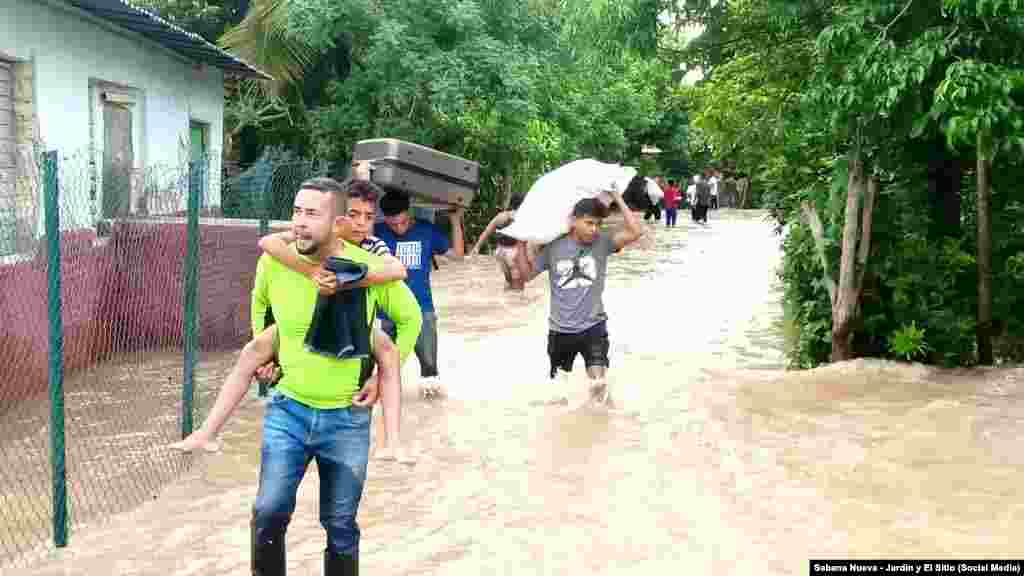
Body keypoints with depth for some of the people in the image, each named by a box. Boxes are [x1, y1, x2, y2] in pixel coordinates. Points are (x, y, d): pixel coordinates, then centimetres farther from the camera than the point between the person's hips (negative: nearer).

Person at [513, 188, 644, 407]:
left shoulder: (602, 243, -7)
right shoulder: (553, 247, -5)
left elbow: (636, 231, -18)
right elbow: (527, 273, 4)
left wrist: (617, 198, -16)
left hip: (593, 327, -2)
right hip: (559, 329, 2)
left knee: (599, 382, -18)